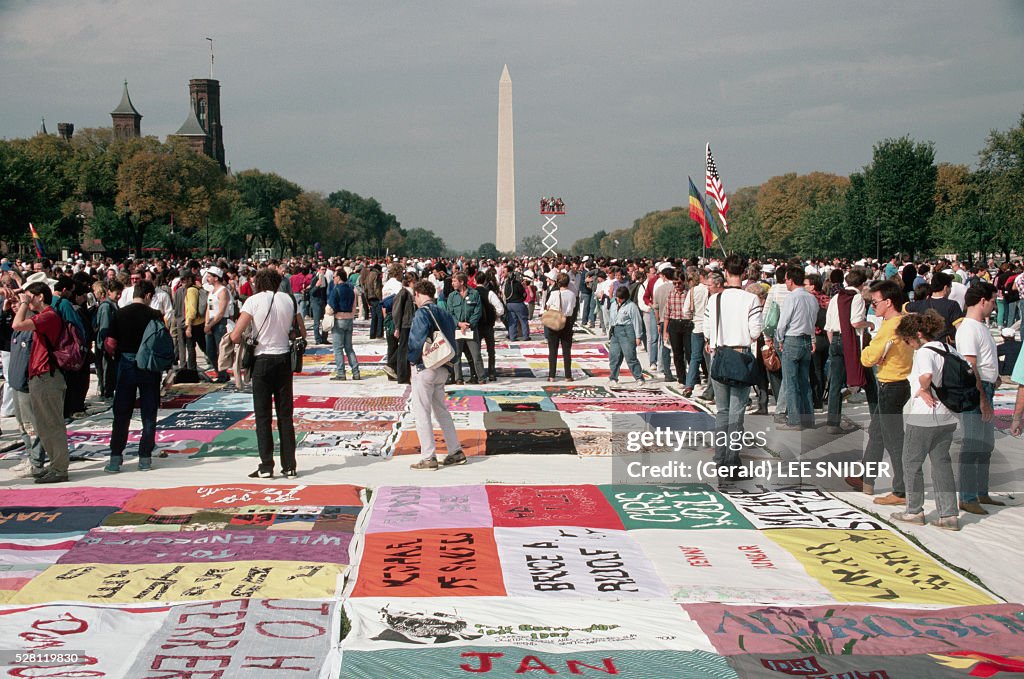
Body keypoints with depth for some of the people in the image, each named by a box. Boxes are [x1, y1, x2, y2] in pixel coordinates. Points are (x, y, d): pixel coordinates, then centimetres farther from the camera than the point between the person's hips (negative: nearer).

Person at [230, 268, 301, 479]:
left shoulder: (254, 301, -8)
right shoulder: (289, 299, 3)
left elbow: (235, 336, -14)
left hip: (262, 360, -3)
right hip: (284, 359, 3)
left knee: (263, 416, 4)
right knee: (285, 414, 10)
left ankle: (266, 466, 2)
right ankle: (289, 466, 11)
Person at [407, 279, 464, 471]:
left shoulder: (422, 313, -13)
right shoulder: (444, 313, 11)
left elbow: (417, 340, -22)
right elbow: (451, 341, 11)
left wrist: (412, 359, -6)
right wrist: (446, 362, 14)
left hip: (424, 368, -8)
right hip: (442, 369, 8)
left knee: (421, 412, -1)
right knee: (441, 410, 18)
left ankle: (428, 458, -1)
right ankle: (456, 452, 18)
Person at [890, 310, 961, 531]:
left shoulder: (925, 352, -17)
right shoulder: (949, 351, 8)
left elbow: (926, 375, -37)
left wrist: (924, 390, -17)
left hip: (923, 418, -8)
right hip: (947, 417, 8)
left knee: (912, 463, 9)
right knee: (942, 463, 13)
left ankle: (914, 511, 17)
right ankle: (950, 515, 9)